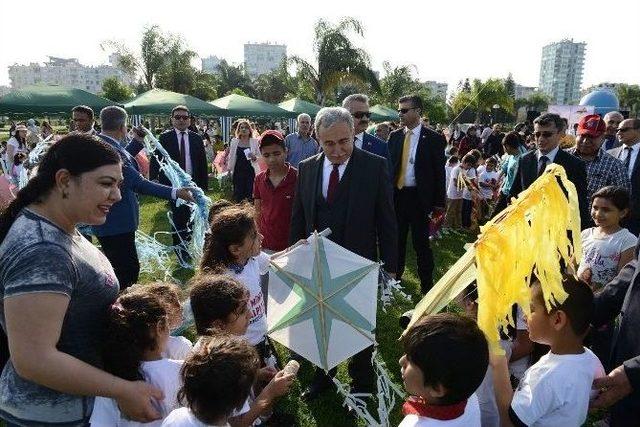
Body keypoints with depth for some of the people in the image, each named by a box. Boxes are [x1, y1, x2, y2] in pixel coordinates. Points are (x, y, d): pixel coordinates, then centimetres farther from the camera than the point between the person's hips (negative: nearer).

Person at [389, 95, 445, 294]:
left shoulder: (433, 138, -4)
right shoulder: (394, 136, 6)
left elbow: (439, 173, -3)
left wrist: (438, 204, -6)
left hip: (419, 197, -3)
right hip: (397, 195, 4)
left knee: (421, 242, 5)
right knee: (397, 239, 13)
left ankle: (427, 285, 19)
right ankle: (395, 278, 29)